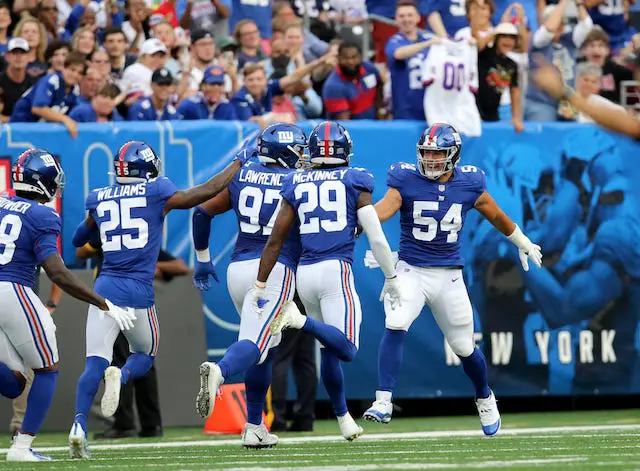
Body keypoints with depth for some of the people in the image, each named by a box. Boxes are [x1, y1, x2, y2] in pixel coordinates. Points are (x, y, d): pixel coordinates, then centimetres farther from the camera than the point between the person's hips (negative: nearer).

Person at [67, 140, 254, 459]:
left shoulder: (99, 200, 11)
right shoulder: (156, 193, 1)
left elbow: (78, 240, 26)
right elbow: (207, 192, 6)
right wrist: (239, 162, 18)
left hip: (105, 286, 2)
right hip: (138, 290, -2)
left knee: (95, 363, -2)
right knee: (144, 355, 19)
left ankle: (79, 425, -23)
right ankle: (121, 375, -16)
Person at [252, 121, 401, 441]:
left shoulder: (296, 185, 10)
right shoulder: (355, 183, 3)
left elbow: (275, 240, 7)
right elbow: (376, 238, -1)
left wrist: (260, 284, 11)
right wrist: (391, 278, 11)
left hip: (304, 272, 5)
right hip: (336, 270, -5)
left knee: (329, 350, 18)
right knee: (347, 351, -13)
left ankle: (343, 418, 22)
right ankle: (299, 320, -34)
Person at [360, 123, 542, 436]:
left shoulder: (469, 184, -2)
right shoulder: (406, 180, -7)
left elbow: (496, 216, 15)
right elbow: (380, 210, -22)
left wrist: (523, 244, 29)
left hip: (449, 275, 2)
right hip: (410, 270, -1)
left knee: (464, 347, 10)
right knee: (394, 327, -25)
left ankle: (485, 399, 37)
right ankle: (383, 402, -22)